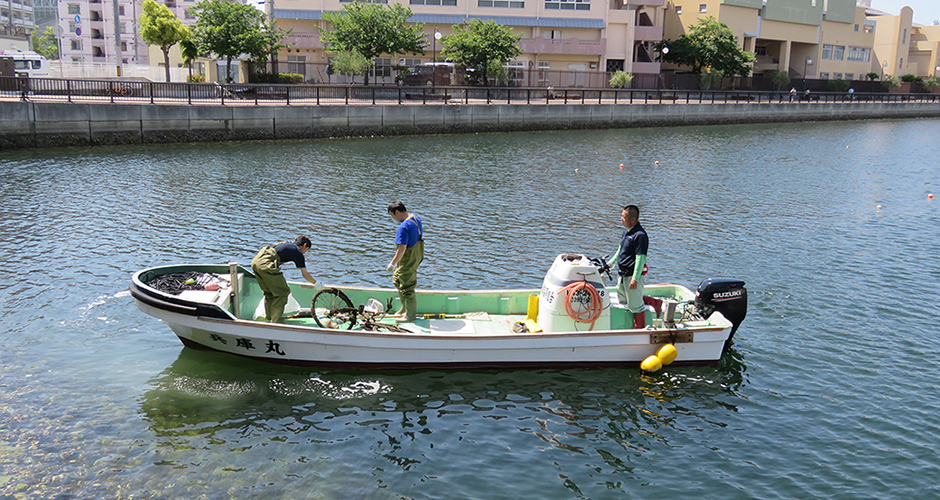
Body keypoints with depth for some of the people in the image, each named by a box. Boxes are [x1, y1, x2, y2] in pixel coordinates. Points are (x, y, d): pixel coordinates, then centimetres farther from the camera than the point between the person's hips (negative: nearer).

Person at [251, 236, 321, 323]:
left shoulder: (286, 244, 29)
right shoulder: (298, 252, 7)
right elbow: (305, 275, 12)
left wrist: (281, 277, 44)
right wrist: (316, 284, 28)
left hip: (255, 261, 9)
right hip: (265, 264, -9)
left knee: (269, 293, 24)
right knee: (282, 293, 4)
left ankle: (268, 319, 33)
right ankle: (275, 322, 5)